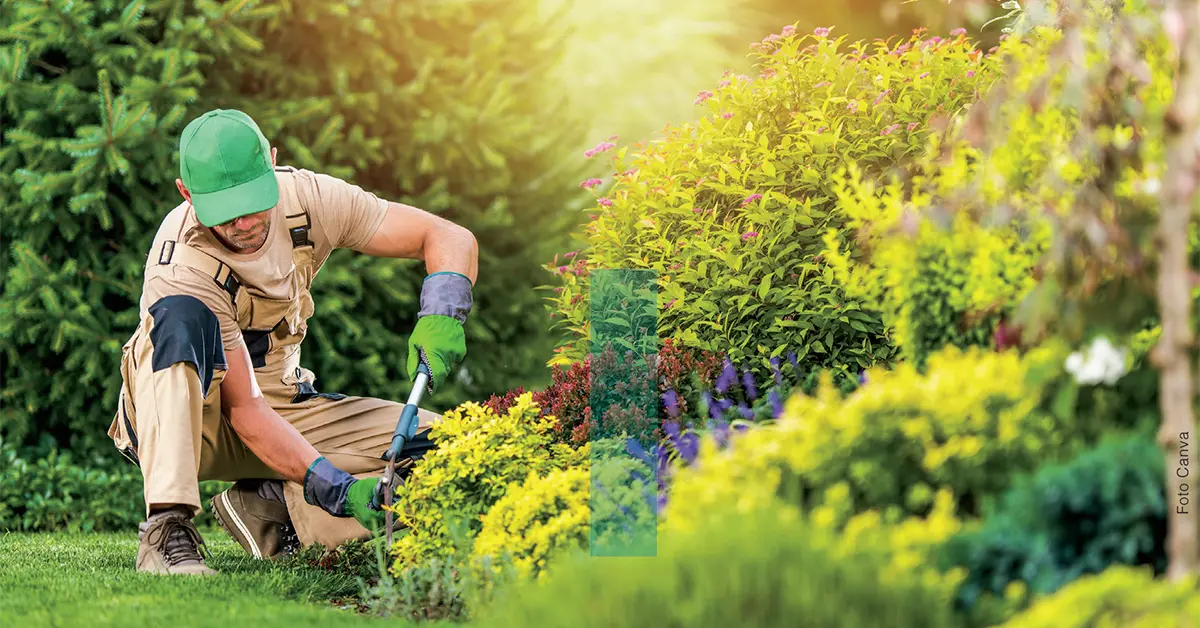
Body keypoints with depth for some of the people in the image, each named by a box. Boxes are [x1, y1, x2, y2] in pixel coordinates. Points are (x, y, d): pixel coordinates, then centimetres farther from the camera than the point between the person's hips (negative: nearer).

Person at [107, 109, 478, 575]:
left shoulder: (304, 197, -15)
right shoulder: (183, 269, -29)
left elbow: (451, 238, -11)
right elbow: (243, 409, -30)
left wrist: (440, 317, -33)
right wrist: (341, 492, -40)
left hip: (281, 404, 5)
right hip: (177, 416, -5)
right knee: (183, 318, -39)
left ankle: (267, 506, -5)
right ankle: (167, 529, -41)